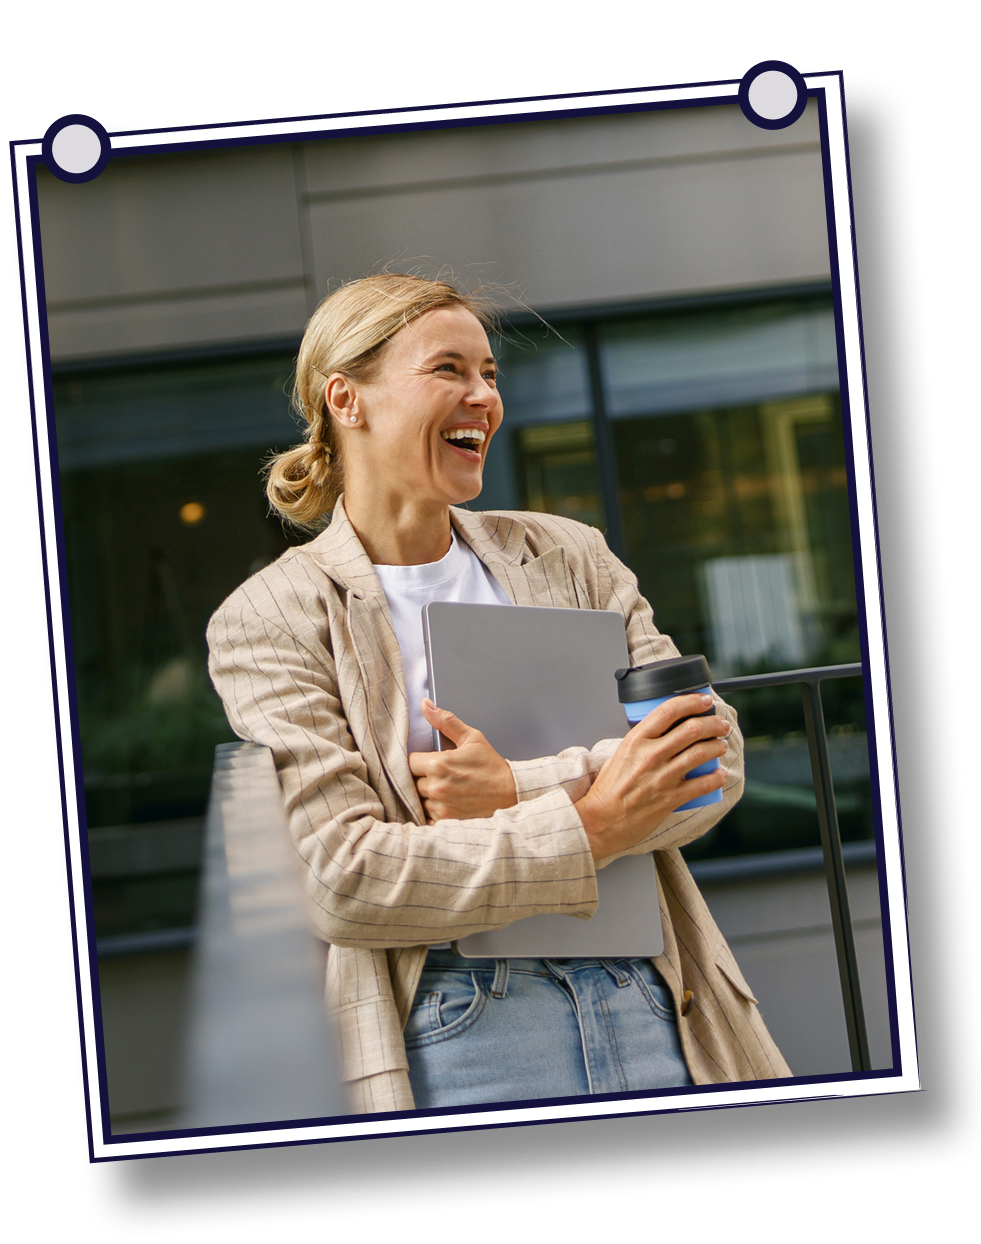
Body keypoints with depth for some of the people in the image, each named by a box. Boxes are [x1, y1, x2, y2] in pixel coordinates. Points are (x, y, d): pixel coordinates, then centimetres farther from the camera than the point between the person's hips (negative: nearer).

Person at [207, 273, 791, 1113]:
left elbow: (712, 748, 1)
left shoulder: (567, 555, 10)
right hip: (453, 1036, -3)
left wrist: (520, 791, -14)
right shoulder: (269, 621, -3)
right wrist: (589, 826, -14)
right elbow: (343, 880, -11)